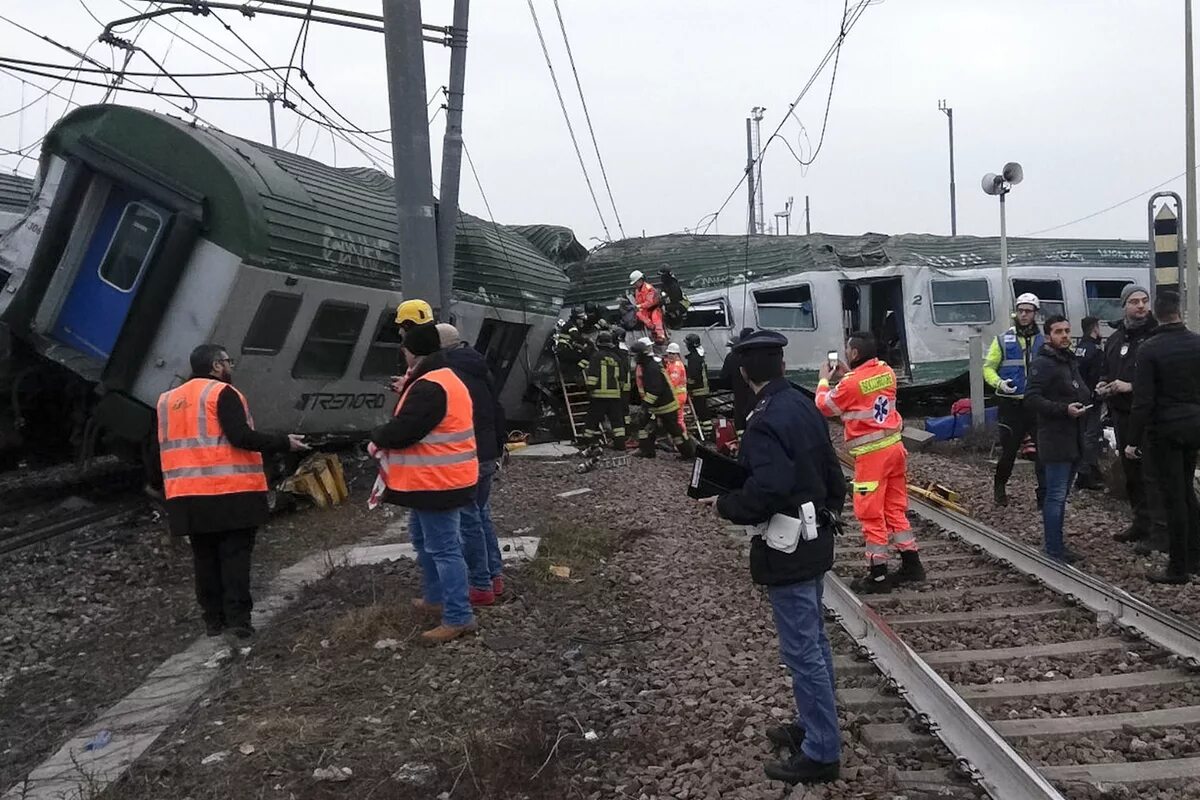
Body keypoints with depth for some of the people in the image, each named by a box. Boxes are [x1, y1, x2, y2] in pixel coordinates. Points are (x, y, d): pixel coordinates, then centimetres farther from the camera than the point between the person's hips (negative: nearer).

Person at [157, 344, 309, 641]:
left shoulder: (167, 400, 15)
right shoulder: (222, 393, -8)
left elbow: (167, 447, 19)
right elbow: (241, 437, -17)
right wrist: (283, 443, -11)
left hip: (187, 496, 6)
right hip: (230, 492, -6)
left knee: (205, 557, 12)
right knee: (235, 555, 0)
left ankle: (213, 620, 16)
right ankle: (238, 620, -2)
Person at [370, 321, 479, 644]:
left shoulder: (429, 387, -22)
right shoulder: (443, 379, 14)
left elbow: (404, 428, -25)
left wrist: (378, 439, -6)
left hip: (437, 482, -11)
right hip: (436, 479, 11)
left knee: (443, 548, -6)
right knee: (423, 538, 24)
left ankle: (459, 618, -1)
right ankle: (435, 597, 37)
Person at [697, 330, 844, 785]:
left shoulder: (766, 421, -23)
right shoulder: (804, 407, 6)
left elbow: (765, 493, -30)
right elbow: (831, 472, 12)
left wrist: (723, 505, -13)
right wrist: (828, 514, 22)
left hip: (787, 550, -10)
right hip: (813, 541, 10)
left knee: (802, 651, 0)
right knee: (813, 641, 20)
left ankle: (821, 753, 10)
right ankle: (814, 726, 35)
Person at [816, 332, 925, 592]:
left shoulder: (851, 383, -17)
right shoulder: (886, 372, 4)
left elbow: (823, 406, -1)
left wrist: (824, 379, 13)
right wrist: (847, 376, 17)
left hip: (871, 454, -7)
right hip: (894, 447, 7)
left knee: (871, 514, 1)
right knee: (896, 509, 18)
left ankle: (878, 576, 6)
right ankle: (911, 564, 24)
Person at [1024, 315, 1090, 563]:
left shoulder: (1071, 361, 19)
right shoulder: (1042, 364, -11)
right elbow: (1031, 398, -20)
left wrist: (1086, 399, 9)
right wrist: (1064, 409, -26)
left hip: (1074, 438, 9)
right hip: (1055, 439, -9)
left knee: (1060, 494, 14)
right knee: (1056, 495, -8)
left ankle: (1054, 544, 22)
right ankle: (1053, 548, -3)